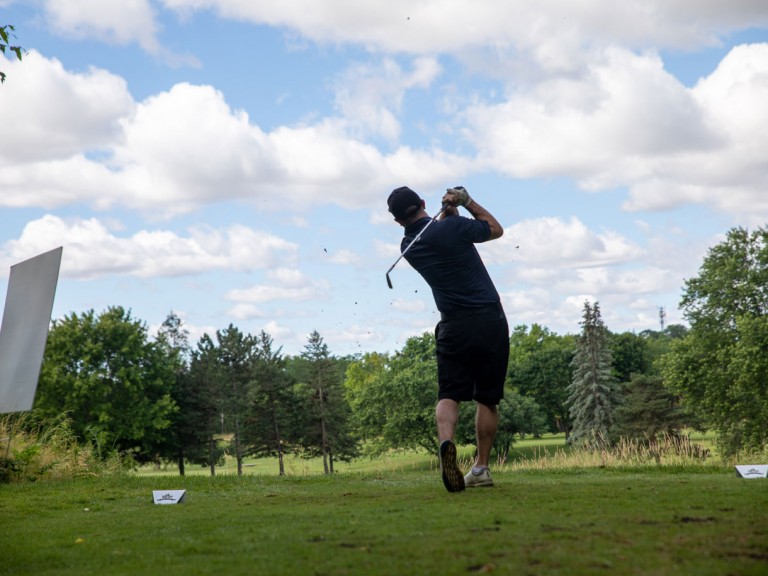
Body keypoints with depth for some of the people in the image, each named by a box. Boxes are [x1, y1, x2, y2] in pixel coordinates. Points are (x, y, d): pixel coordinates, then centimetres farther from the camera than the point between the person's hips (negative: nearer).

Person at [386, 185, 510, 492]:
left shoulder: (408, 246, 5)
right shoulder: (454, 228, -9)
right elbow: (496, 229, 9)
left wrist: (449, 210, 9)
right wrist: (467, 202, 9)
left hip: (454, 326, 1)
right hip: (490, 320, -1)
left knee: (448, 394, 0)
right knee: (487, 398, 9)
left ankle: (446, 442, -31)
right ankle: (481, 467, 10)